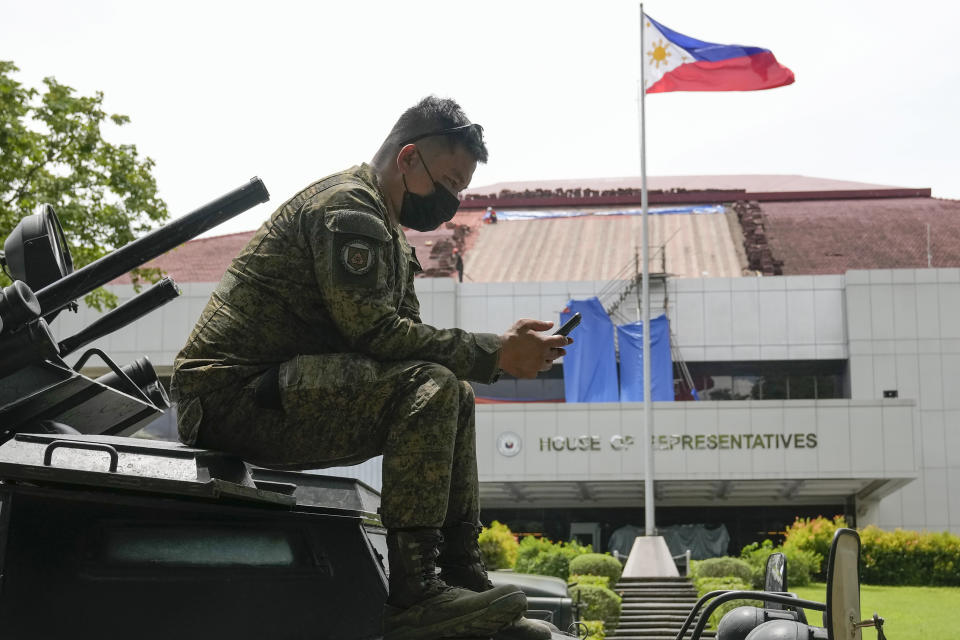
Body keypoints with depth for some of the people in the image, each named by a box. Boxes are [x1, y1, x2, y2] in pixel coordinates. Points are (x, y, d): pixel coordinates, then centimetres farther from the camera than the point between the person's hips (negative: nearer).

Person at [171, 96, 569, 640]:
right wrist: (491, 355, -19)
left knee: (453, 395, 11)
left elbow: (407, 337, 13)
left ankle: (464, 579, 6)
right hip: (233, 392, -11)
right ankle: (413, 596, -27)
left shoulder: (387, 231, 21)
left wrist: (501, 350, -2)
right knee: (427, 388, -25)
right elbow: (373, 332, -21)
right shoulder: (348, 204, -12)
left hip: (272, 393, 11)